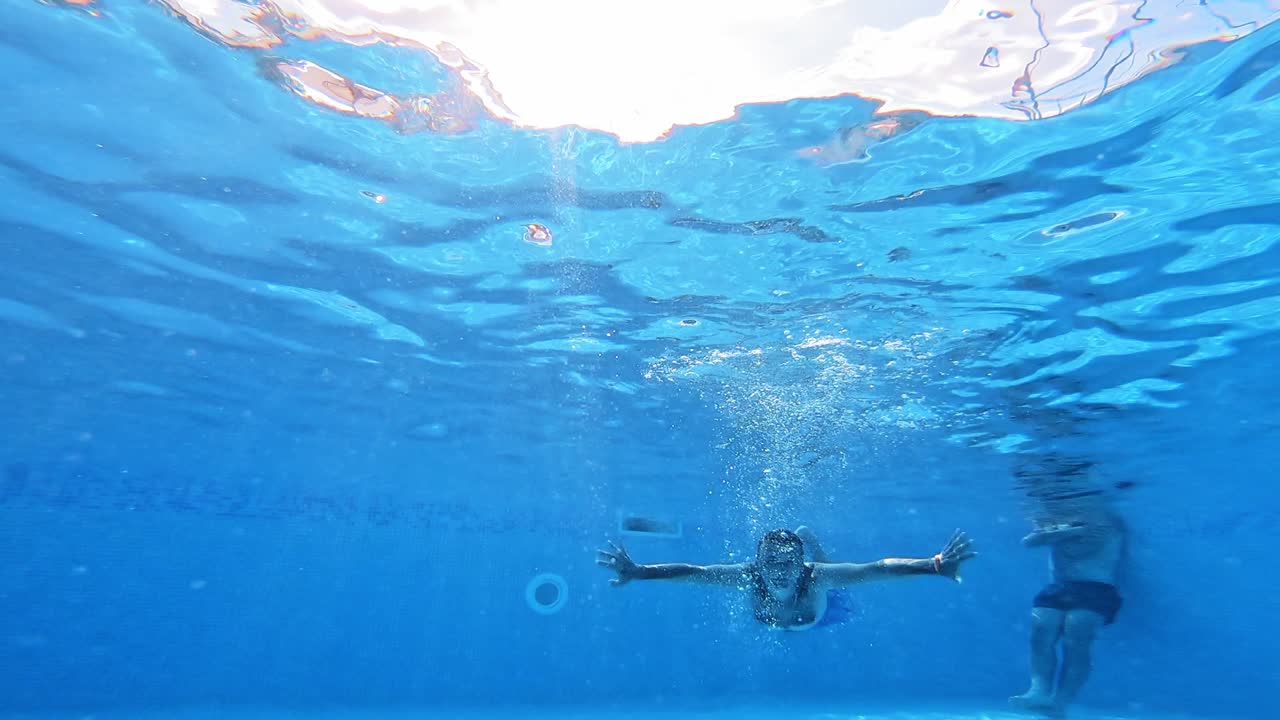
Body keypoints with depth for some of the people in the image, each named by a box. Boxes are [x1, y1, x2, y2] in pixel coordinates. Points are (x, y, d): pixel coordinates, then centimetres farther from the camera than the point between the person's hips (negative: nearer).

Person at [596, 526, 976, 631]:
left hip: (819, 613, 0)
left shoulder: (817, 577, -48)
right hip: (768, 618, 1)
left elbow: (879, 567, -53)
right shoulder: (748, 576, -45)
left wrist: (935, 566, -65)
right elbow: (691, 572, -47)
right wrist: (638, 572, -58)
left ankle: (809, 538, 54)